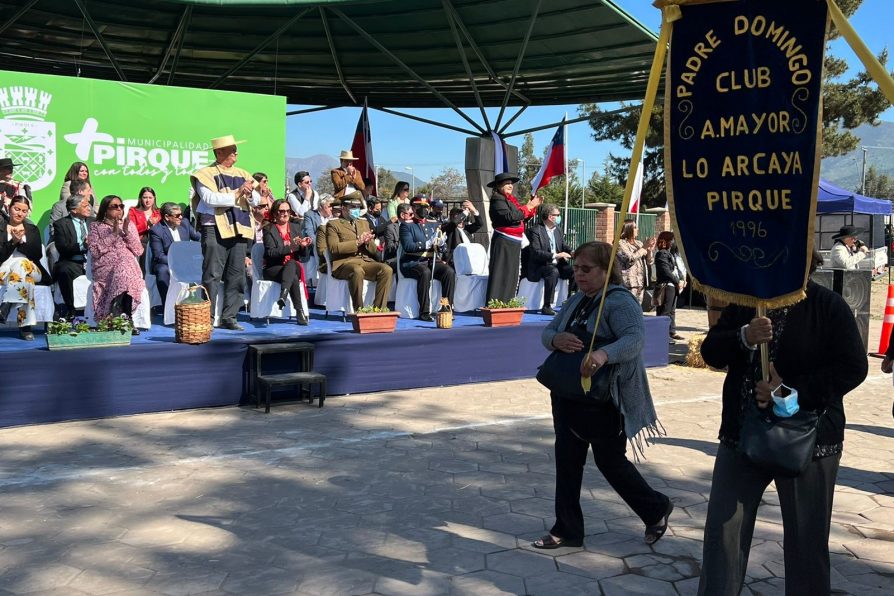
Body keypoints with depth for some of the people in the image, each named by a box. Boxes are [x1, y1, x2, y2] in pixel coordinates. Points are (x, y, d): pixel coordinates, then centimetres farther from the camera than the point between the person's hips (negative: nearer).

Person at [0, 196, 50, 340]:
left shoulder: (32, 229, 18)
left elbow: (38, 255, 3)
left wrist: (21, 241, -10)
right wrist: (13, 241, -14)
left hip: (31, 270, 2)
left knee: (21, 265, -37)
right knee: (26, 279, -38)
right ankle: (25, 325, -47)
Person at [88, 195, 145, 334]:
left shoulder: (129, 225, 20)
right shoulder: (96, 226, 14)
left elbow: (139, 251, 10)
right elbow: (95, 251, -2)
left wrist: (126, 232, -1)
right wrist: (113, 234, -4)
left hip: (130, 267, 2)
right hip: (106, 268, -2)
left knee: (124, 274, -34)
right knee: (122, 270, -34)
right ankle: (125, 319, -32)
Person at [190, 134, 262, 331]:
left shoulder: (242, 174, 17)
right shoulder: (206, 174, 0)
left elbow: (256, 200, 11)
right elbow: (210, 198, -15)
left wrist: (250, 193, -11)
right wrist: (236, 193, -16)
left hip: (238, 229, 6)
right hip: (215, 230, -6)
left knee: (237, 276, 6)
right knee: (212, 276, -7)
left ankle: (229, 317, 13)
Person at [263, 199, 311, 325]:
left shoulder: (296, 227, 16)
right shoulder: (269, 230, 1)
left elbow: (303, 253, 14)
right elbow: (270, 252, -15)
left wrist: (304, 246, -11)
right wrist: (290, 247, -26)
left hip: (293, 265, 3)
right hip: (273, 269, -3)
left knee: (290, 263, -37)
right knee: (293, 277, -36)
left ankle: (283, 295, -57)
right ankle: (299, 311, -44)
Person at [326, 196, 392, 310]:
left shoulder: (364, 223, 27)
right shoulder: (333, 224, 9)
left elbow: (373, 250, 22)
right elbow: (333, 248, -8)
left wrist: (367, 242, -2)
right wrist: (357, 242, -11)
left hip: (366, 261, 5)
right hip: (344, 262, -5)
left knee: (386, 269, -25)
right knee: (357, 271, -39)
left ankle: (379, 309, -23)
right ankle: (359, 310, -30)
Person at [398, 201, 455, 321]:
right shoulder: (407, 225, 2)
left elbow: (443, 243, 20)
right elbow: (408, 246, -13)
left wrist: (441, 242, -5)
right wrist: (427, 244, -22)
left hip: (432, 260, 5)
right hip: (413, 261, -5)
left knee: (450, 272, -23)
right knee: (425, 272, -37)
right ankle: (424, 312, -31)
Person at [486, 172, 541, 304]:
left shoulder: (510, 200, 18)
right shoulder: (498, 200, -10)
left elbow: (521, 217, 22)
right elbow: (509, 216, -23)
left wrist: (533, 207, 9)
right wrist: (527, 207, -15)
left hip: (513, 244, 9)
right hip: (503, 243, -9)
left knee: (511, 274, 11)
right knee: (501, 274, -10)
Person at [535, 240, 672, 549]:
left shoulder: (620, 302, -16)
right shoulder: (576, 301, 10)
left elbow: (634, 338, -31)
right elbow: (547, 332, 8)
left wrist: (604, 354, -50)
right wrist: (556, 339, -17)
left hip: (603, 402, -8)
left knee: (610, 461, 7)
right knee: (567, 462, 11)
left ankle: (656, 509, 31)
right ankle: (567, 530, 23)